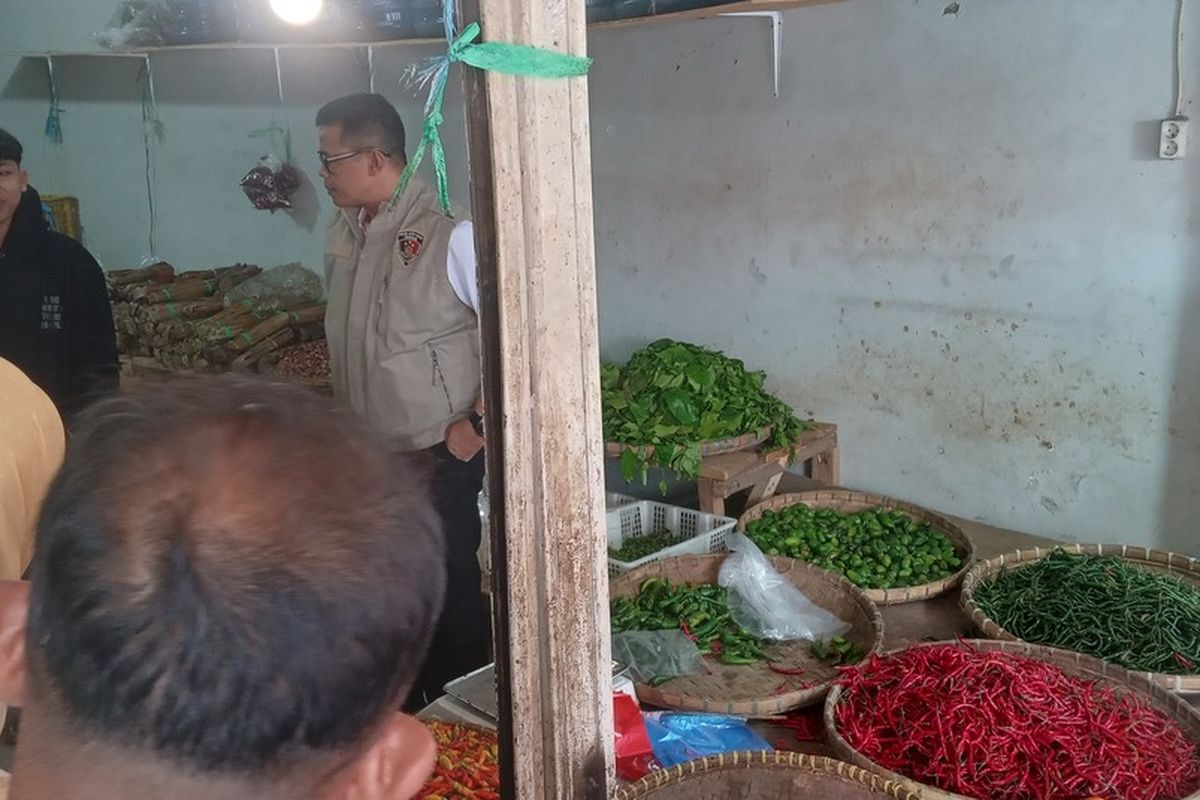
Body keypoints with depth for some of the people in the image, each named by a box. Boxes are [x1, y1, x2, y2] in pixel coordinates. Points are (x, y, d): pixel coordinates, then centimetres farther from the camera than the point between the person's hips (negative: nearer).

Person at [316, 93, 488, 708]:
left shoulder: (448, 231, -18)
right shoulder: (343, 232, 6)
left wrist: (476, 423, -16)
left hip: (437, 452, -7)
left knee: (448, 589, 5)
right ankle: (406, 704, 37)